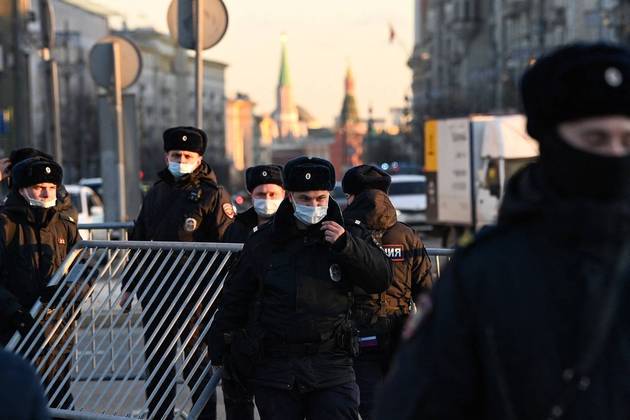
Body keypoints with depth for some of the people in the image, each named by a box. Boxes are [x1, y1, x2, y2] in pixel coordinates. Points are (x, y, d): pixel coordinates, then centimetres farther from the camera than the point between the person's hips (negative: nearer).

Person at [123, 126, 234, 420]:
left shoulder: (212, 195, -5)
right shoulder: (157, 193, 14)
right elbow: (138, 239, 21)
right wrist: (130, 284, 18)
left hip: (193, 293, -6)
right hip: (154, 291, 6)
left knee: (196, 359, 1)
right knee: (156, 362, 12)